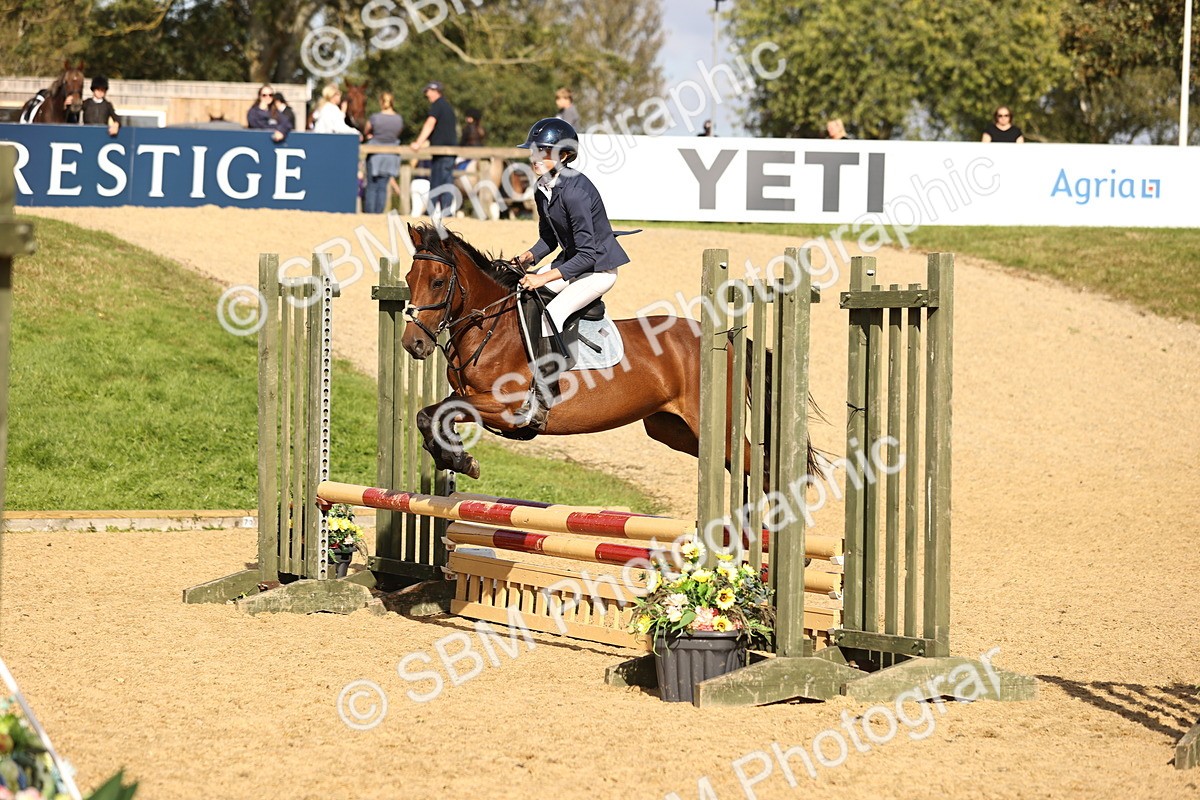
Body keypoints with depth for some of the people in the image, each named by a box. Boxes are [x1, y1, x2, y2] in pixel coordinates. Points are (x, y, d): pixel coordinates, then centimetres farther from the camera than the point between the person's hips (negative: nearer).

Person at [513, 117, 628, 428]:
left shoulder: (574, 191, -27)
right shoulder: (543, 190, 1)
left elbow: (587, 254, -27)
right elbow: (549, 238, 15)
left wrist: (546, 277, -29)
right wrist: (528, 258, -5)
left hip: (599, 268, -10)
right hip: (572, 260, 10)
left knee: (550, 314, -26)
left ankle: (543, 399, -22)